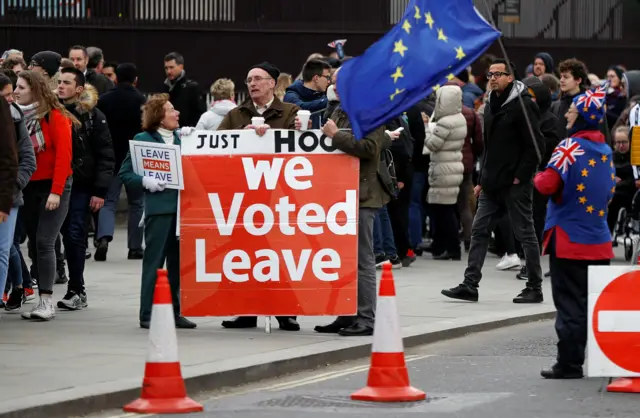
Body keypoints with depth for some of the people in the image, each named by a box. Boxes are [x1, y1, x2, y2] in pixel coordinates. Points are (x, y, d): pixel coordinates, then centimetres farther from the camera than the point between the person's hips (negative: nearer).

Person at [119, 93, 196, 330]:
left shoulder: (180, 138, 12)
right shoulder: (144, 139, -3)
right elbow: (125, 173, -4)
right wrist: (146, 182, -18)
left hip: (181, 206, 5)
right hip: (159, 207, -5)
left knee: (177, 262, 9)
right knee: (154, 261, -1)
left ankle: (174, 312, 17)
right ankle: (147, 315, 4)